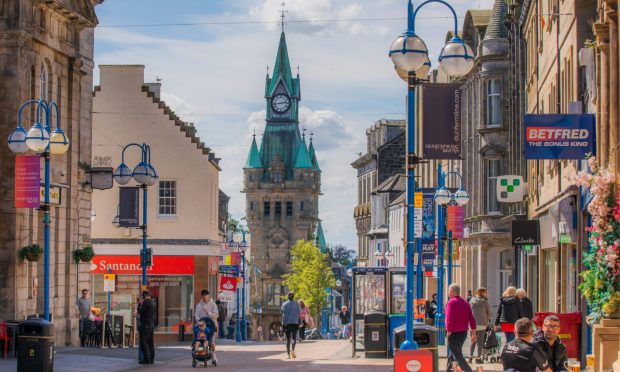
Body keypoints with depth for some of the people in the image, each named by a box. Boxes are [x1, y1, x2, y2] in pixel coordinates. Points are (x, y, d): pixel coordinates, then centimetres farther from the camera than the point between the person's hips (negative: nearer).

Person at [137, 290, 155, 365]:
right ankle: (151, 358, 12)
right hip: (151, 325, 9)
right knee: (151, 342, 10)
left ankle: (147, 359, -11)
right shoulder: (152, 302, 15)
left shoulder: (146, 302, -14)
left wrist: (140, 303, -5)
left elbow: (140, 311, -15)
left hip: (145, 325, -9)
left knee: (144, 342, -7)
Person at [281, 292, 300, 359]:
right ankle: (293, 350, -26)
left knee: (288, 339, 8)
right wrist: (298, 324, 6)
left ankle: (288, 354, 6)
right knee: (294, 338, -1)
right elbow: (298, 314, 1)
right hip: (295, 323, -1)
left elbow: (283, 315, -2)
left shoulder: (284, 304, 2)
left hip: (287, 323, 1)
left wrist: (283, 324, -1)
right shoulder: (296, 304, 3)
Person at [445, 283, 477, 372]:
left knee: (457, 356, -6)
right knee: (452, 355, 19)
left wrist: (449, 333, -13)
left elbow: (449, 320, -20)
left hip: (454, 333, -8)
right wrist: (473, 334, 15)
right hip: (464, 333, 8)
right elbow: (472, 320, 11)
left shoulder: (451, 302, -13)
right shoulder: (465, 303, 11)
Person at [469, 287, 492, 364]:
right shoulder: (485, 301, -6)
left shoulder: (471, 301, 5)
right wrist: (488, 318, 22)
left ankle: (470, 357, 9)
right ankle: (478, 358, 0)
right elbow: (489, 312, 2)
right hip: (482, 323, -4)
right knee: (480, 340, 1)